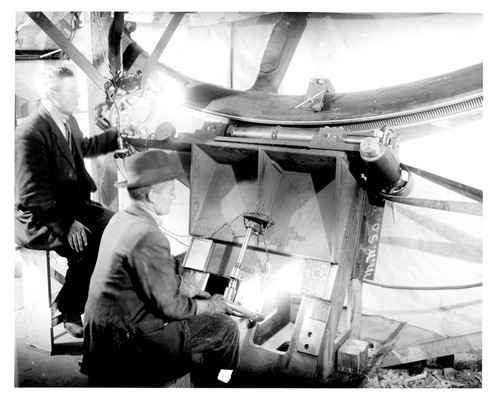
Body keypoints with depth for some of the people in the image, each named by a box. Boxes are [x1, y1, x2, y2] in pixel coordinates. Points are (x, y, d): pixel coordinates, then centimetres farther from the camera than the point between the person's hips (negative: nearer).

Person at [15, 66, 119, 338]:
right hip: (37, 221, -9)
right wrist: (66, 224, -29)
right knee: (87, 244, -28)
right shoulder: (30, 134, -22)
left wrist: (119, 135, 28)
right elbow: (33, 195, -24)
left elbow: (84, 147, 30)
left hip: (72, 205, 9)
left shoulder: (67, 121, 6)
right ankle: (71, 314, -5)